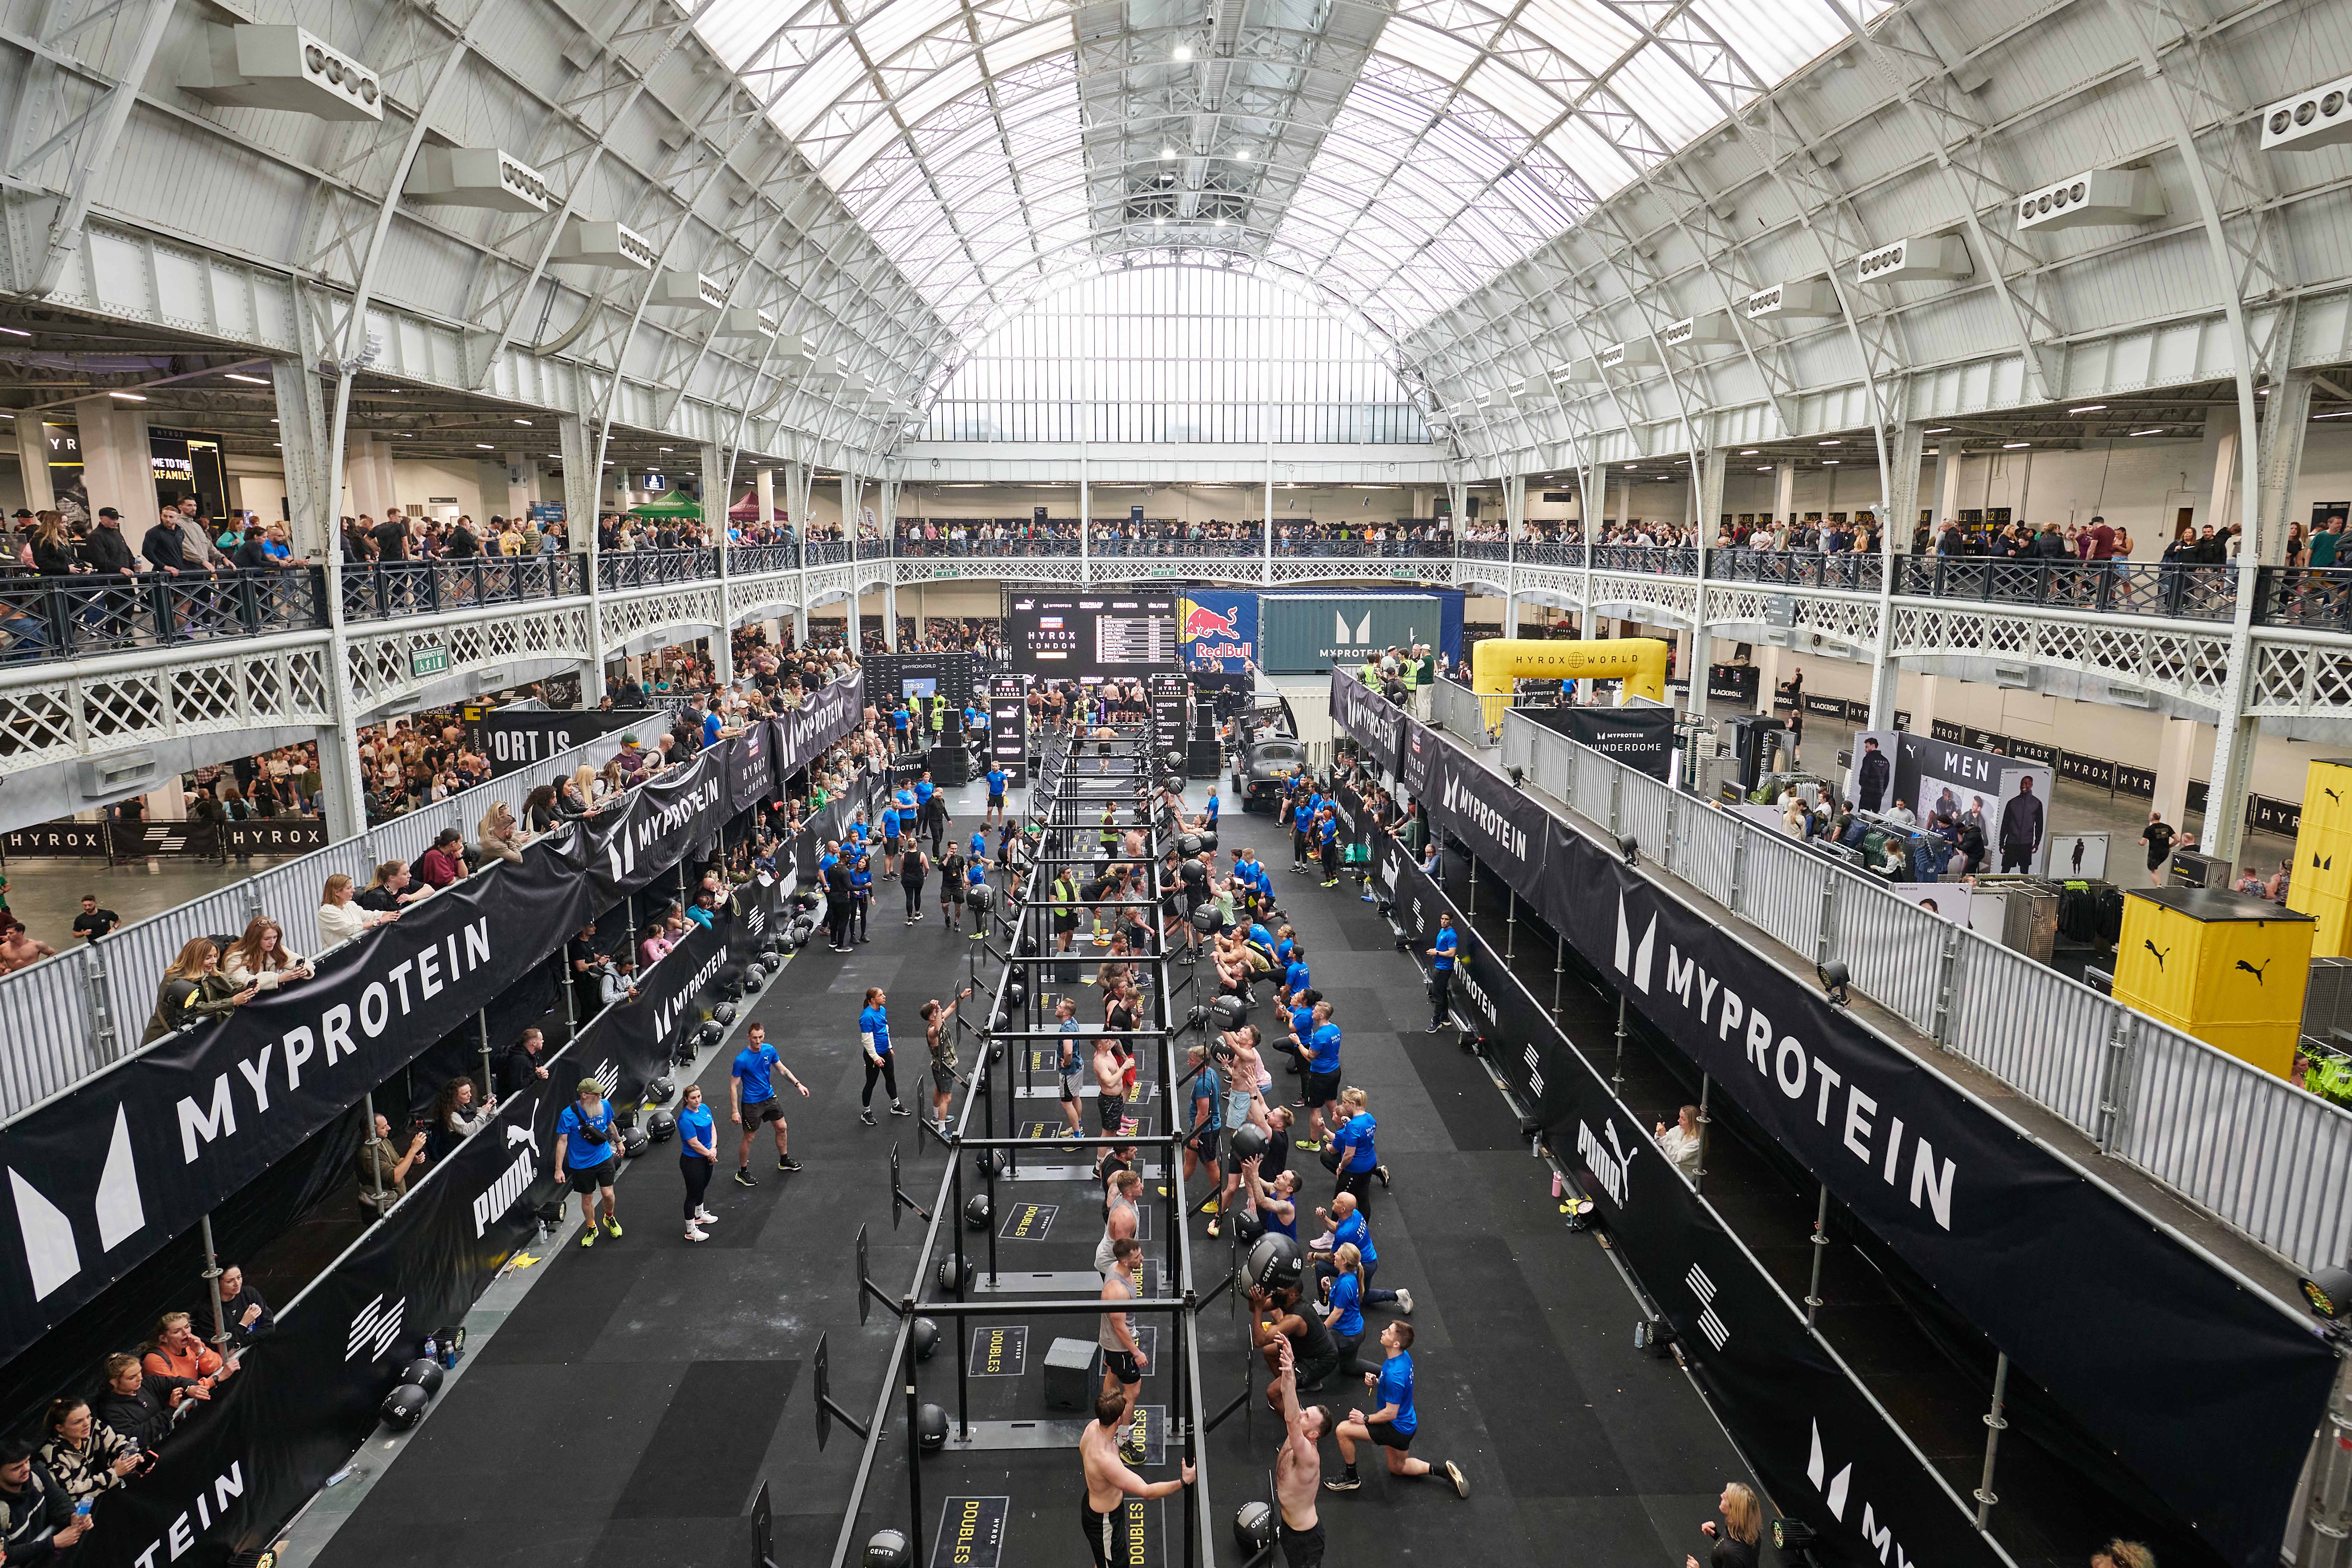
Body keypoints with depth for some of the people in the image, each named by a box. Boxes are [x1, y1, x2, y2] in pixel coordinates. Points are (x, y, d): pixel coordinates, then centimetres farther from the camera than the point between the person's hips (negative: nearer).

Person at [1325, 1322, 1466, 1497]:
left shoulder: (1394, 1374, -34)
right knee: (1397, 1468, 30)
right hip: (1406, 1424, 10)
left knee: (1343, 1430, -9)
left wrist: (1365, 1419, -13)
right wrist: (1376, 1382, -5)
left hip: (1398, 1429, -10)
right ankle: (1444, 1469, 23)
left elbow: (1390, 1413, -26)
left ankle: (1351, 1478, 10)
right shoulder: (1404, 1356, -6)